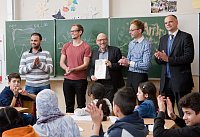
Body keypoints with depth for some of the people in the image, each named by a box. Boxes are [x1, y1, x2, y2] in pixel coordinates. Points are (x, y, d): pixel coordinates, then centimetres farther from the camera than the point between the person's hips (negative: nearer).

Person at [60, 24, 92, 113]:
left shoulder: (86, 47, -3)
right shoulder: (66, 46, 9)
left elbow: (85, 65, -8)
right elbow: (61, 62, 8)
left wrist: (73, 69, -21)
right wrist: (66, 68, -14)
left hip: (80, 80, -4)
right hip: (68, 80, 4)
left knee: (81, 104, 3)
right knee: (69, 105, 9)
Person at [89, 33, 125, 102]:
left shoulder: (115, 50, 3)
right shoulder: (94, 53, 14)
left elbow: (120, 65, -2)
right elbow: (92, 67, 17)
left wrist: (111, 65, -19)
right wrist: (92, 75, -2)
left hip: (112, 84, -3)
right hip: (99, 84, 3)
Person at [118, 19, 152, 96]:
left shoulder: (146, 44, -12)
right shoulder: (131, 43, 11)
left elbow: (146, 65, -18)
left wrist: (129, 63, -17)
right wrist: (125, 61, -5)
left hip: (140, 76, -6)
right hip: (130, 75, 7)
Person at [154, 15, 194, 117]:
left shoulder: (186, 37, -4)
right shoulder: (163, 39, 15)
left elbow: (189, 58, -15)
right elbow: (159, 61, 13)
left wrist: (168, 59, -19)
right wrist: (158, 57, -11)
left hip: (181, 80, -6)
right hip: (165, 81, 6)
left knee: (183, 111, -1)